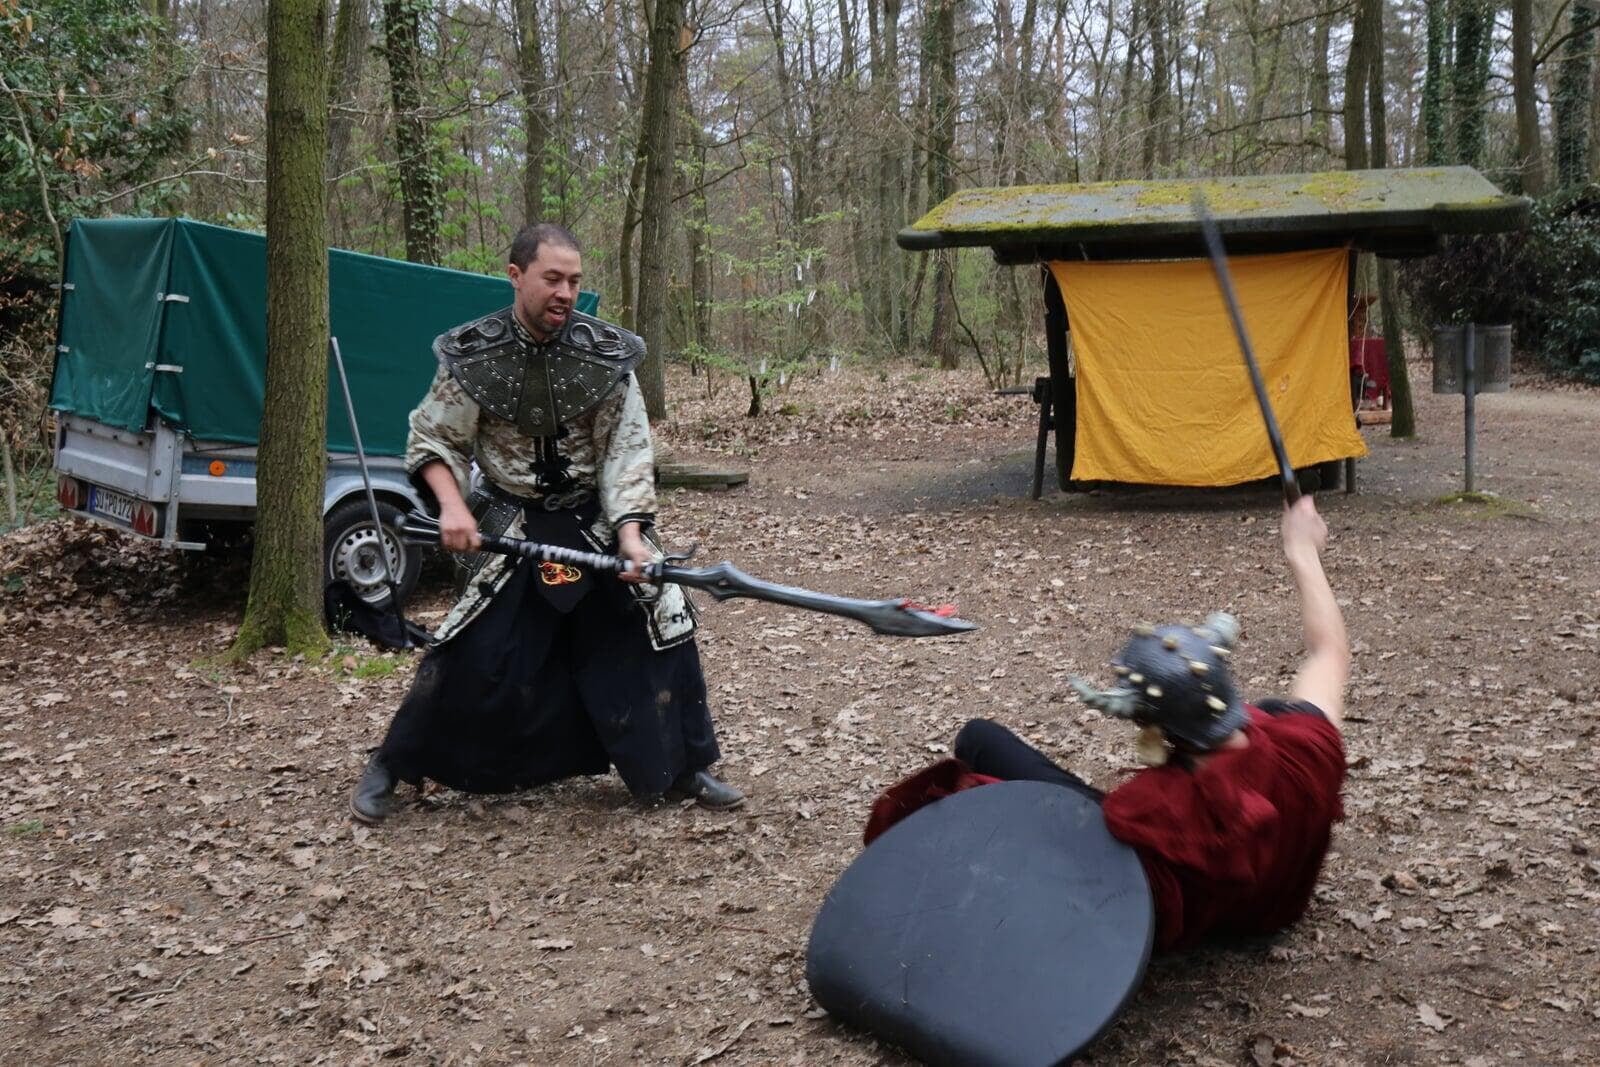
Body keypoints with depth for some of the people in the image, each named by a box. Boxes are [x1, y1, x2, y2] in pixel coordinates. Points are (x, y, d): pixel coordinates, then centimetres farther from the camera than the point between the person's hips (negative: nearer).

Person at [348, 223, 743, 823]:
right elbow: (433, 442, -3)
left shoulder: (607, 355, -12)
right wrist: (452, 505, -20)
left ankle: (683, 772, 16)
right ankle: (390, 768, 15)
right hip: (510, 525, -2)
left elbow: (625, 452, -11)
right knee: (473, 652, -7)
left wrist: (628, 533, -24)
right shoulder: (473, 356, -13)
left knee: (663, 628, -3)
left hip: (596, 521, 2)